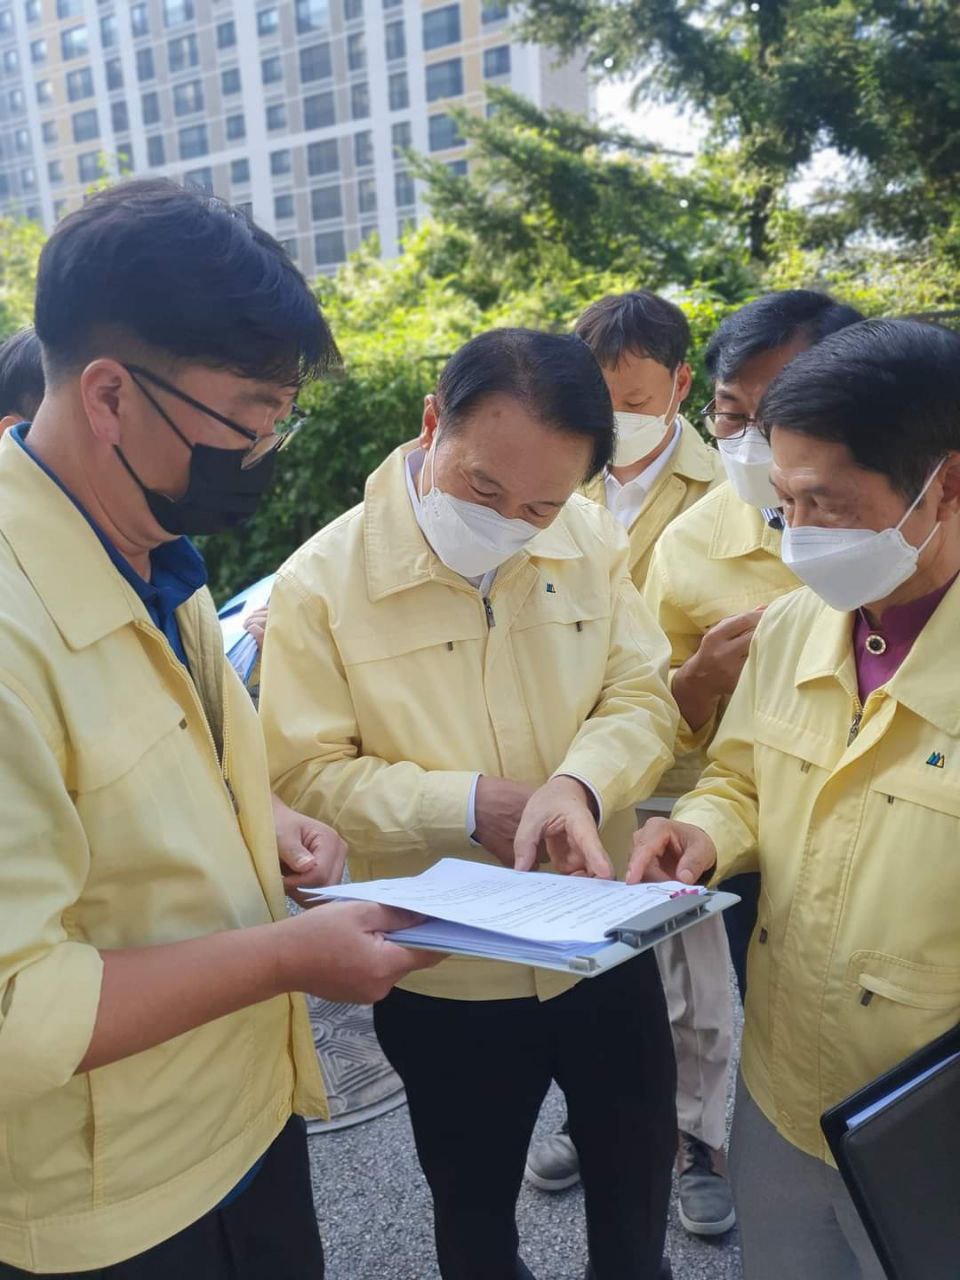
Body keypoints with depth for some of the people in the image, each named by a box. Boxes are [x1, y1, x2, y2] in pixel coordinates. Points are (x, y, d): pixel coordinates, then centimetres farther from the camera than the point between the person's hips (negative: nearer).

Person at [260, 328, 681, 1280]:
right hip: (442, 975, -3)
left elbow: (642, 697, -7)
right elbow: (307, 774, -15)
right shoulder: (321, 581, -17)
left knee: (638, 1173, 27)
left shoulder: (591, 538, -7)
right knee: (473, 1204, 23)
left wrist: (578, 784, -27)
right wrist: (467, 805, -27)